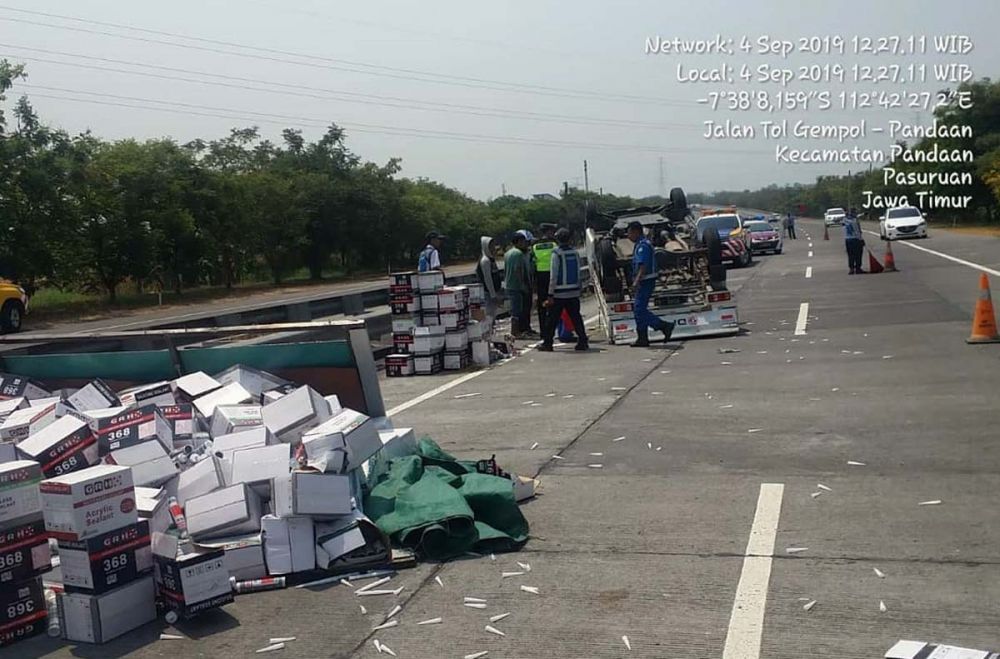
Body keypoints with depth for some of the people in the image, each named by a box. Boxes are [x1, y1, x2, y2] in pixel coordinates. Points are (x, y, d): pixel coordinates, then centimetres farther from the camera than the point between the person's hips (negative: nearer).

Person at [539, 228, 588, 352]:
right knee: (576, 318, 9)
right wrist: (580, 288, 21)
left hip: (559, 293, -5)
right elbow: (579, 274, 11)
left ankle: (547, 343, 6)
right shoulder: (575, 252, 5)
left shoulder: (556, 253, -11)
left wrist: (550, 294, -10)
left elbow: (554, 275, -12)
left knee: (552, 319, 3)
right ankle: (583, 341, 6)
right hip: (574, 292, 5)